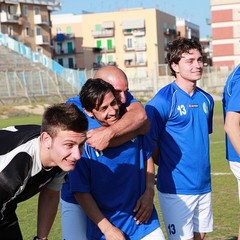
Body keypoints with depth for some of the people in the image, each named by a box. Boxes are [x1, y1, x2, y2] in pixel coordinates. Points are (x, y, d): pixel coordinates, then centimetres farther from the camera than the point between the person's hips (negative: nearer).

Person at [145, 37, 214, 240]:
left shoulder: (206, 99, 7)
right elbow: (150, 146, -10)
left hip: (203, 185, 7)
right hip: (176, 189, -6)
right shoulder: (163, 101, -13)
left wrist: (201, 169, 12)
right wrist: (171, 168, -2)